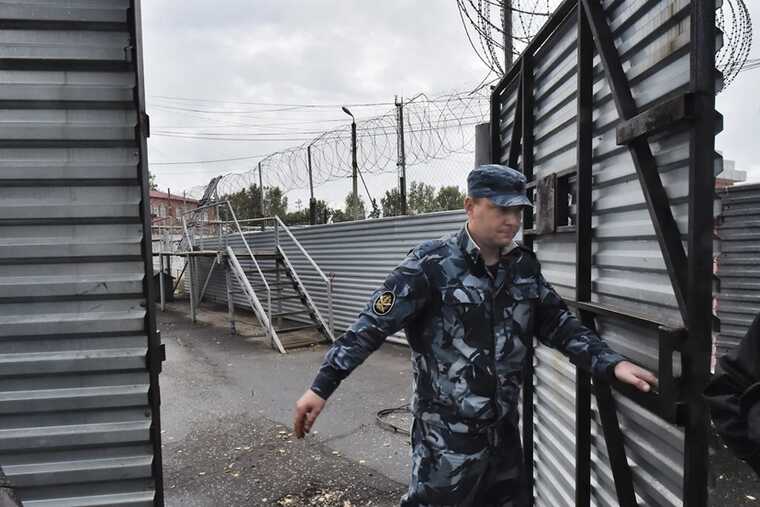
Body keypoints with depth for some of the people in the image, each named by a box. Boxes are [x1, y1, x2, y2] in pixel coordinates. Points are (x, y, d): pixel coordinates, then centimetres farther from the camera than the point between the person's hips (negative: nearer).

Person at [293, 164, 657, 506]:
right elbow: (374, 324, -17)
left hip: (503, 429, 6)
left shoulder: (524, 266, 3)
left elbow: (558, 324, 11)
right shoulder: (432, 263, -16)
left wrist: (611, 364, -1)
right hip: (447, 436, -6)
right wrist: (322, 386, -19)